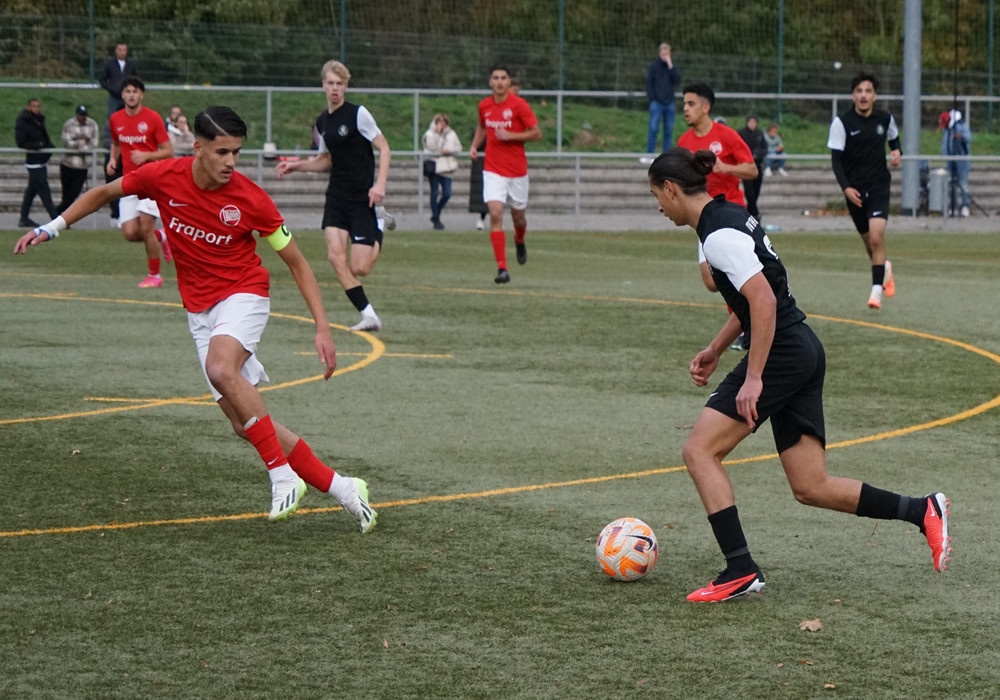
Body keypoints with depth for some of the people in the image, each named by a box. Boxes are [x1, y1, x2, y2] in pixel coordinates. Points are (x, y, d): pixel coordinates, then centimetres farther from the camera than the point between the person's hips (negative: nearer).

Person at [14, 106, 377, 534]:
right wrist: (51, 228, 5)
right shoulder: (163, 177, -10)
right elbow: (105, 192, 10)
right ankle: (341, 488, 6)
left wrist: (322, 328, -13)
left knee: (221, 368, -36)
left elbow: (297, 264, -7)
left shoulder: (250, 199, -16)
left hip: (243, 294, -4)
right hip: (200, 310, 4)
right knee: (245, 425, -3)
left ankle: (282, 475, -26)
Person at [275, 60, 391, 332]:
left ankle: (378, 236, 24)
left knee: (359, 268, -9)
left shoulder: (358, 113, -9)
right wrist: (296, 166, 10)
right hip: (336, 197, 6)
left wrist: (380, 184, -20)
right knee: (336, 256, -12)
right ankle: (369, 315, -6)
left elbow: (384, 148, -8)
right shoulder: (322, 121, 10)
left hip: (362, 198, -6)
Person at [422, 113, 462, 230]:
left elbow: (458, 147, 8)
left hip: (445, 167, 4)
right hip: (434, 166, -4)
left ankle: (435, 215, 21)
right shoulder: (430, 133, 0)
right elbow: (431, 146, -17)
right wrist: (437, 132, -17)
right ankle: (436, 220, 7)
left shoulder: (451, 134, 11)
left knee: (447, 194, 0)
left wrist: (450, 150, -10)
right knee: (435, 192, -2)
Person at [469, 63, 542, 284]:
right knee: (495, 214, -15)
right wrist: (475, 145, 8)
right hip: (493, 170, 1)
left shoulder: (519, 104, -10)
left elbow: (536, 133, -9)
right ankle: (502, 268, -15)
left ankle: (519, 242, 50)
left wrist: (510, 136, -19)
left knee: (518, 216, 12)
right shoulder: (484, 106, 2)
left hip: (517, 170, -1)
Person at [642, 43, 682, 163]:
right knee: (653, 129, -8)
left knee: (669, 130, 4)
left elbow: (677, 80, -5)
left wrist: (670, 66, -11)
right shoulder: (654, 66, 2)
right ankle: (649, 155, -6)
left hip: (669, 103, 3)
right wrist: (652, 99, -7)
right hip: (657, 102, -3)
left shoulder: (673, 67, 10)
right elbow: (649, 83, 1)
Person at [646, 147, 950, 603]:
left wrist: (753, 378, -23)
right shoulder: (727, 216, 15)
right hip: (801, 351, 10)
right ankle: (922, 511, 11)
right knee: (810, 488, 9)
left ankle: (741, 571, -11)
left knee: (699, 450, -7)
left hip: (782, 354, -10)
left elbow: (763, 300, -24)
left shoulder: (718, 234, -16)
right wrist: (715, 350, 26)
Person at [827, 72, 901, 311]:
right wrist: (846, 187, -21)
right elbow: (836, 159, -8)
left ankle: (876, 290, -17)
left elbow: (894, 138, 22)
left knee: (876, 237, -18)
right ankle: (884, 268, 43)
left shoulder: (885, 119, 0)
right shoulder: (842, 122, -8)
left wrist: (896, 152, -1)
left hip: (879, 186, 0)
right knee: (869, 241, 11)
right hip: (855, 190, 0)